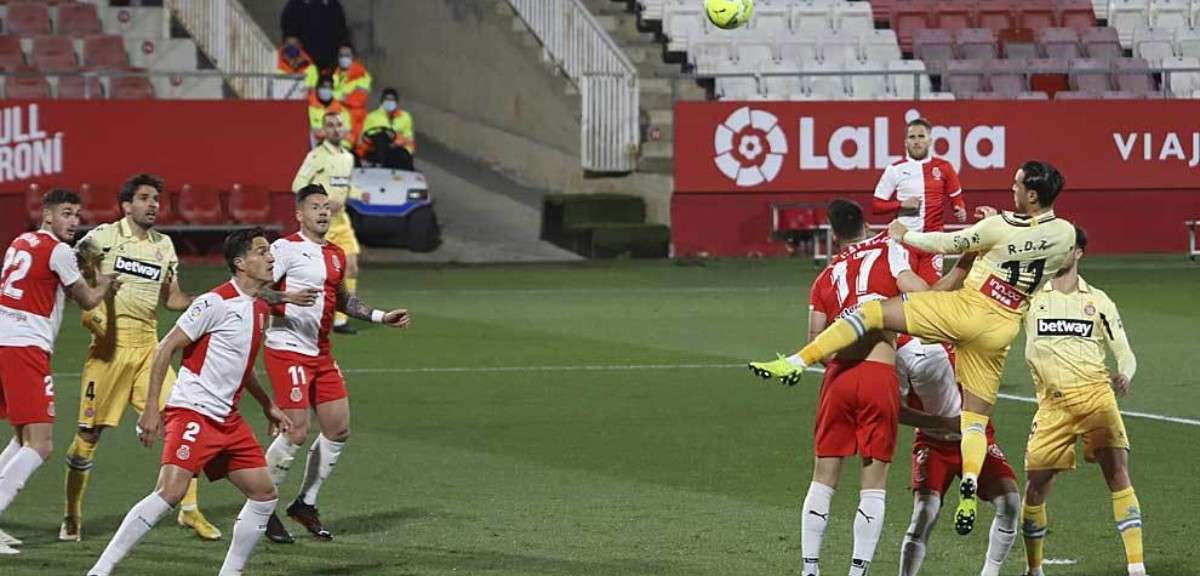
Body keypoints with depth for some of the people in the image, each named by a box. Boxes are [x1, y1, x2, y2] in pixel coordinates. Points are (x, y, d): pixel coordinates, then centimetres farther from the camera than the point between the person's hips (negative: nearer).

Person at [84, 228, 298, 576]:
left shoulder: (260, 309, 13)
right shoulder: (216, 303, -13)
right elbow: (166, 349, -12)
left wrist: (267, 406, 31)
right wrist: (151, 409, -16)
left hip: (228, 418, 9)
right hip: (192, 412, -9)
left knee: (264, 494, 7)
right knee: (170, 493, -21)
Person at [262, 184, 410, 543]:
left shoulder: (335, 256, 15)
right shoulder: (286, 249, -10)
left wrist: (381, 318, 25)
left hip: (321, 353, 8)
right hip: (288, 350, -8)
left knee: (338, 429, 6)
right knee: (297, 432, -13)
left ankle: (306, 504, 20)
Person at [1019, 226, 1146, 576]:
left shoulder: (1098, 301, 11)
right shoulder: (1032, 296, 11)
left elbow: (1124, 352, 12)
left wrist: (1124, 376, -12)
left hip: (1095, 394, -1)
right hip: (1053, 403, 1)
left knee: (1118, 474, -14)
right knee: (1035, 484, -1)